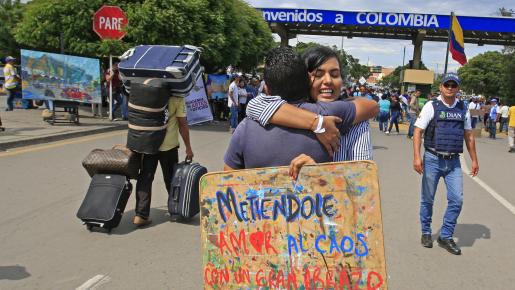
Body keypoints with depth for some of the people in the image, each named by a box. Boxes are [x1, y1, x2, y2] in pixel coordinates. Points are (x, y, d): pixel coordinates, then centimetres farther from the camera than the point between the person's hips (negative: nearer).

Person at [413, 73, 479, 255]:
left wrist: (474, 160, 16)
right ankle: (426, 233, 26)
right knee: (427, 199, 7)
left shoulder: (463, 109, 10)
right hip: (433, 160, -3)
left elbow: (469, 136, 17)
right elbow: (418, 132, -7)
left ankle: (446, 237, 14)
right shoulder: (431, 106, -3)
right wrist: (416, 157, -17)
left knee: (457, 200, -1)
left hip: (454, 162, 3)